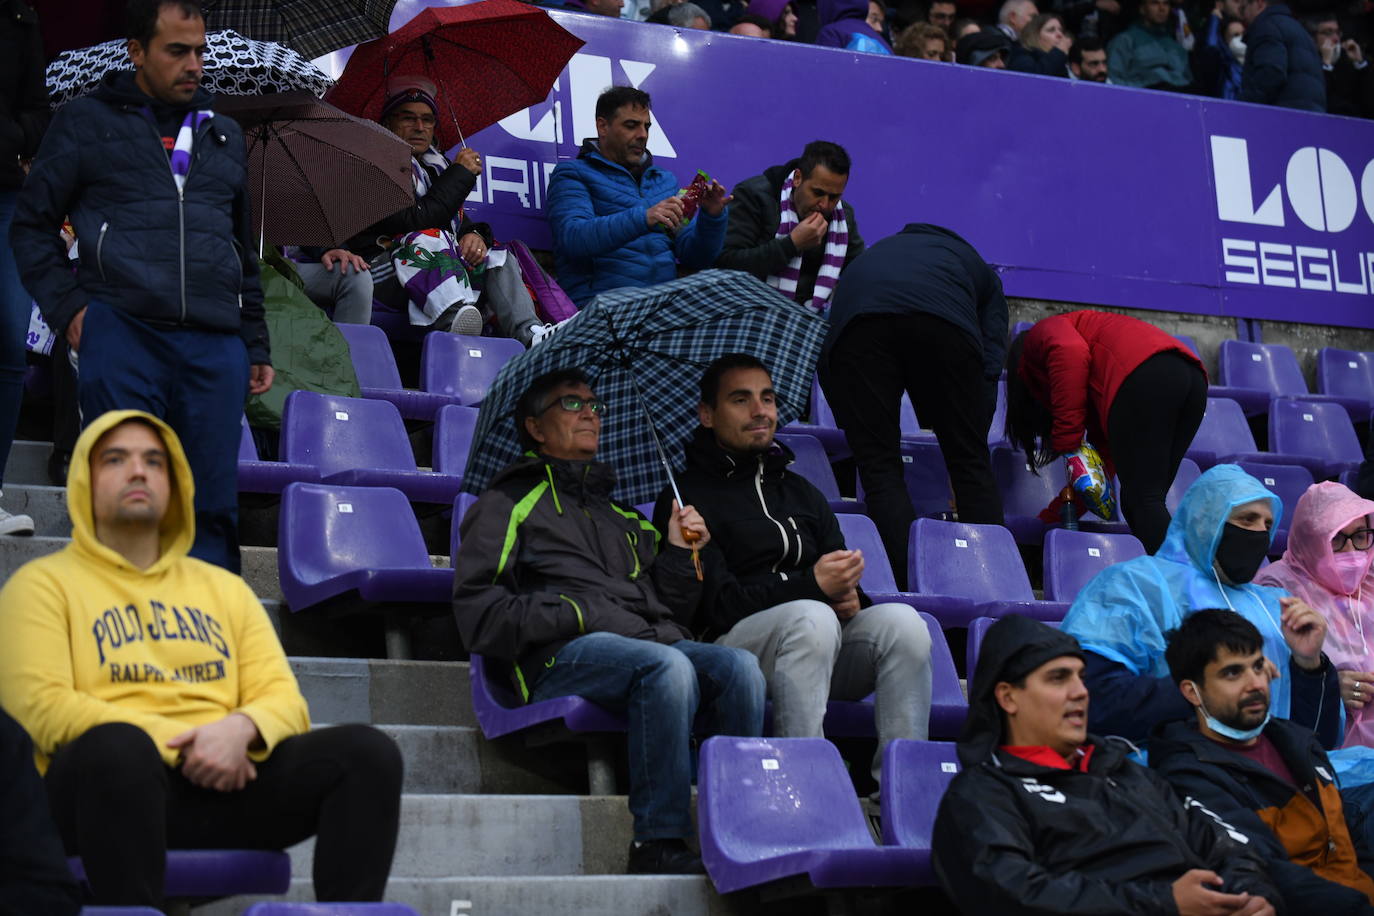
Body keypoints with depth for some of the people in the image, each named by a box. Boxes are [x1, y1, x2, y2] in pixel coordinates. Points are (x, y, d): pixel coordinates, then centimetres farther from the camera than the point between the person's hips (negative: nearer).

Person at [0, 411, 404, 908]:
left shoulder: (224, 587, 26)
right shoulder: (43, 583, 11)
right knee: (118, 746, -41)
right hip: (114, 774, -4)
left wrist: (241, 728, -10)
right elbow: (42, 705, -4)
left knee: (368, 751, -19)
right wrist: (179, 743, -13)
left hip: (229, 776, 5)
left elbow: (284, 699, 16)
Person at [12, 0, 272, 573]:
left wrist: (256, 345, 22)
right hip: (121, 332, -3)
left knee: (214, 504, 0)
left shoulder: (225, 135, 23)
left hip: (215, 342, 3)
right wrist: (66, 308, -2)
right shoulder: (85, 123, 10)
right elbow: (32, 225, 11)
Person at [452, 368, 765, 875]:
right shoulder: (508, 504, 17)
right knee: (667, 666, -36)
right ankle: (657, 842, -33)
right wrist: (574, 614, -8)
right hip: (564, 658, -5)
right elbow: (478, 614, 2)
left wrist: (678, 555, 16)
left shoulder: (621, 516, 35)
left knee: (739, 665, -26)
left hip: (655, 640, 5)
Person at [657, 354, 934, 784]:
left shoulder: (801, 492, 29)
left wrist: (848, 595, -4)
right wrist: (811, 585, -14)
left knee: (902, 621, -25)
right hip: (732, 641, -5)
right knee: (812, 617, -37)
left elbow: (844, 580, 22)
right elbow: (718, 604, -5)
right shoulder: (687, 498, 7)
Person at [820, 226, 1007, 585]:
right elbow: (990, 366, 21)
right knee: (970, 462, 10)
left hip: (853, 318, 1)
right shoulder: (982, 272, 38)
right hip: (941, 316, -1)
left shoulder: (865, 259, 45)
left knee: (879, 468, 6)